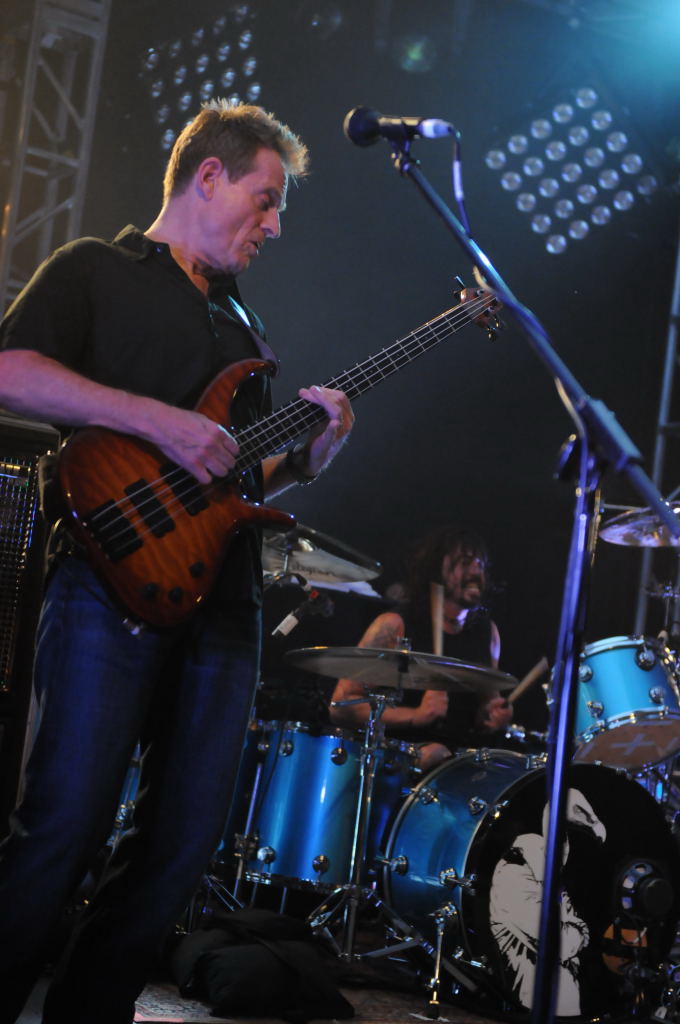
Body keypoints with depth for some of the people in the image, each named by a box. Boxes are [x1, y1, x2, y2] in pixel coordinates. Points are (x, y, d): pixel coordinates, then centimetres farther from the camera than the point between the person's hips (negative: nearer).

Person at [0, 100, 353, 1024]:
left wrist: (312, 449, 8)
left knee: (186, 842, 3)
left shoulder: (242, 324, 28)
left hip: (224, 598, 7)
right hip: (113, 582, -7)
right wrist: (161, 421, -16)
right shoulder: (94, 271, 7)